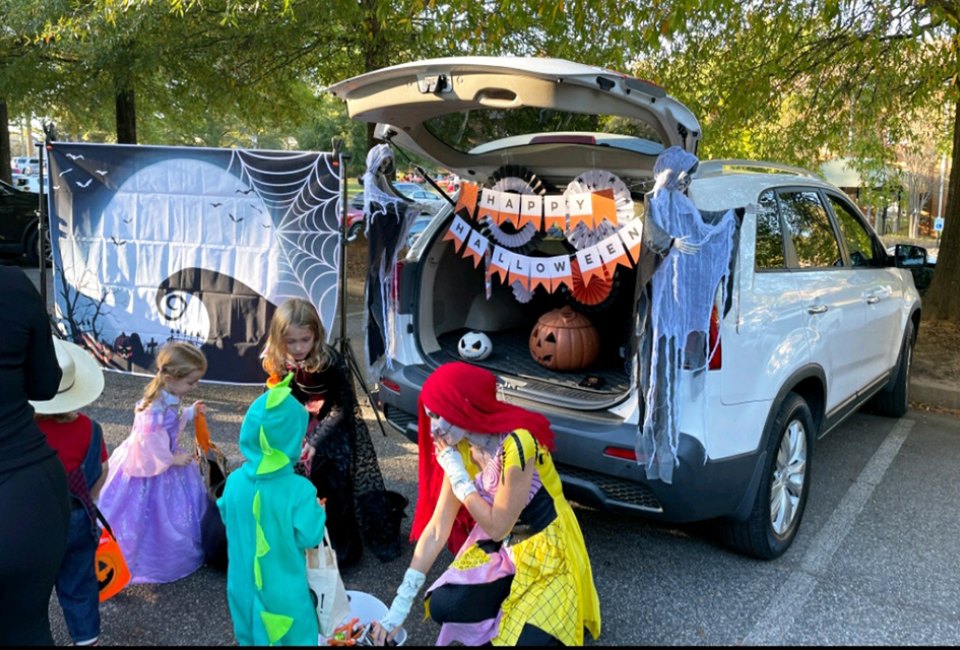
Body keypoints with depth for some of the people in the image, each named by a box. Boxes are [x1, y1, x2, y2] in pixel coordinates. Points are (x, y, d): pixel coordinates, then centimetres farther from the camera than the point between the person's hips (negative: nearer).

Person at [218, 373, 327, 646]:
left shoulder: (235, 481, -15)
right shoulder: (300, 489, -28)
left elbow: (227, 518, 3)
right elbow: (309, 537, -20)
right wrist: (318, 511, -5)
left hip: (244, 586, 4)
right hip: (284, 591, -4)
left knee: (251, 636, 27)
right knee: (295, 637, 19)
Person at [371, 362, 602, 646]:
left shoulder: (516, 444, -32)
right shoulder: (460, 448, -9)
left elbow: (497, 527, -23)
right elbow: (437, 527, -7)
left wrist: (456, 474, -21)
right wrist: (400, 604, -9)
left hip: (547, 551, -6)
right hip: (499, 548, 6)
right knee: (441, 606, -12)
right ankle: (512, 602, 15)